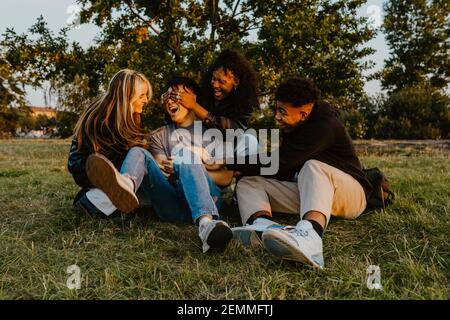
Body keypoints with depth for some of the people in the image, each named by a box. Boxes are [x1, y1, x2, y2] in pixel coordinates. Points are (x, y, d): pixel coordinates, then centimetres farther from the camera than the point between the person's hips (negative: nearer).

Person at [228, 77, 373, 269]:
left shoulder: (325, 125, -20)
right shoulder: (292, 129, 6)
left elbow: (280, 162, -28)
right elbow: (284, 173, 4)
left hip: (350, 194, -7)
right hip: (304, 193, 7)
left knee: (313, 167, -38)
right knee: (248, 183, -9)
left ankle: (309, 236, -65)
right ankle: (263, 225, -43)